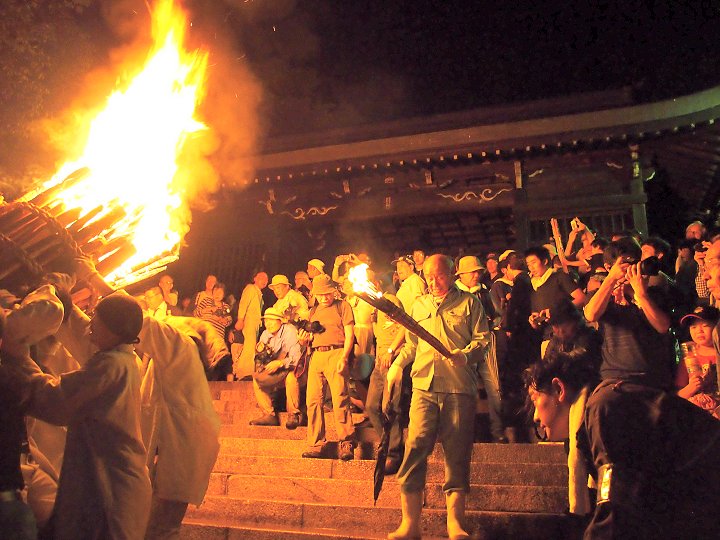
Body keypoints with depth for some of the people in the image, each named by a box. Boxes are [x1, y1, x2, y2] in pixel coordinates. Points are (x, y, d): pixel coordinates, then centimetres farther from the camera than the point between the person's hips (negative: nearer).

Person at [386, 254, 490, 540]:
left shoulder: (469, 302, 11)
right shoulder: (419, 305, 21)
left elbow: (483, 338, 4)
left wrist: (466, 354, -15)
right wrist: (397, 364, 13)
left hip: (459, 387, -2)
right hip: (424, 385, 2)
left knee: (456, 454, 1)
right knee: (415, 447, -7)